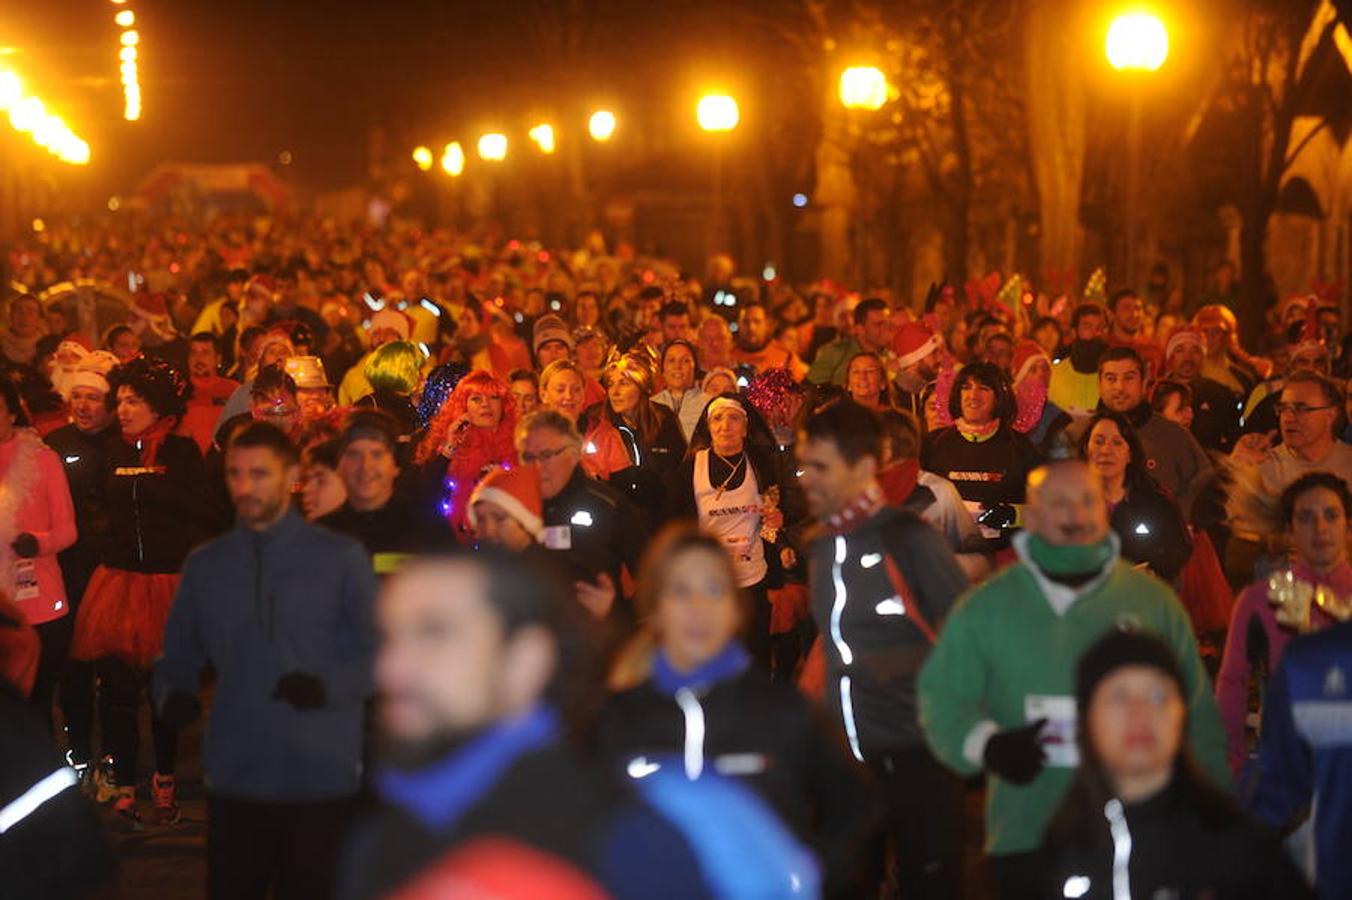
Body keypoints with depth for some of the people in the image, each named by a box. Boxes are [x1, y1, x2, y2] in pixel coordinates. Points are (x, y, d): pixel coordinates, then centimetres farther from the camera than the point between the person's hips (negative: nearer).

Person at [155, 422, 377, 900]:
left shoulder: (341, 557, 1)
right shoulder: (205, 565, 10)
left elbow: (379, 654, 0)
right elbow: (178, 658, 13)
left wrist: (329, 685, -18)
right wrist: (174, 695, -9)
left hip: (321, 782, -2)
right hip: (233, 779, 2)